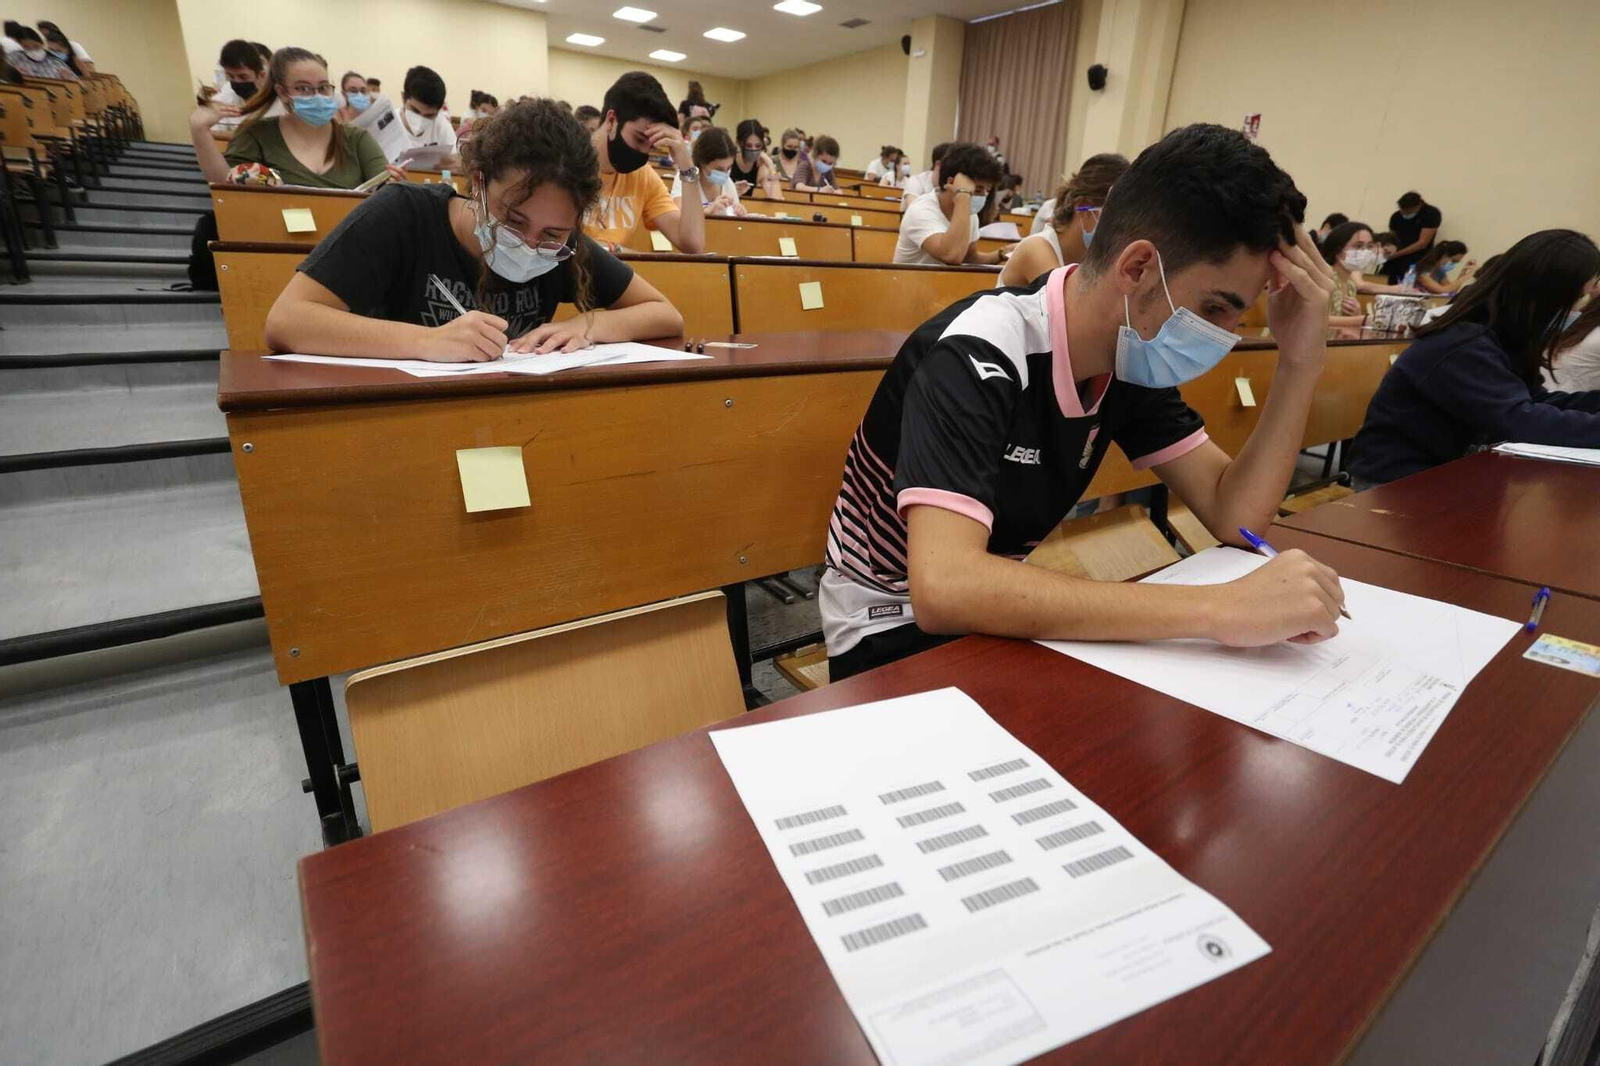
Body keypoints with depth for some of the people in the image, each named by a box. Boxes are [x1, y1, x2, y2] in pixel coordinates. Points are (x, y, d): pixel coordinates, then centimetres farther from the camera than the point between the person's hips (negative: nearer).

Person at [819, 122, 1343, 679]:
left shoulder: (1129, 354, -4)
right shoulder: (978, 355, -29)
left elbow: (1233, 515, -3)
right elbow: (942, 589, -42)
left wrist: (1301, 362, -16)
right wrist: (1220, 608, -39)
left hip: (994, 609, 7)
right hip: (893, 628, -6)